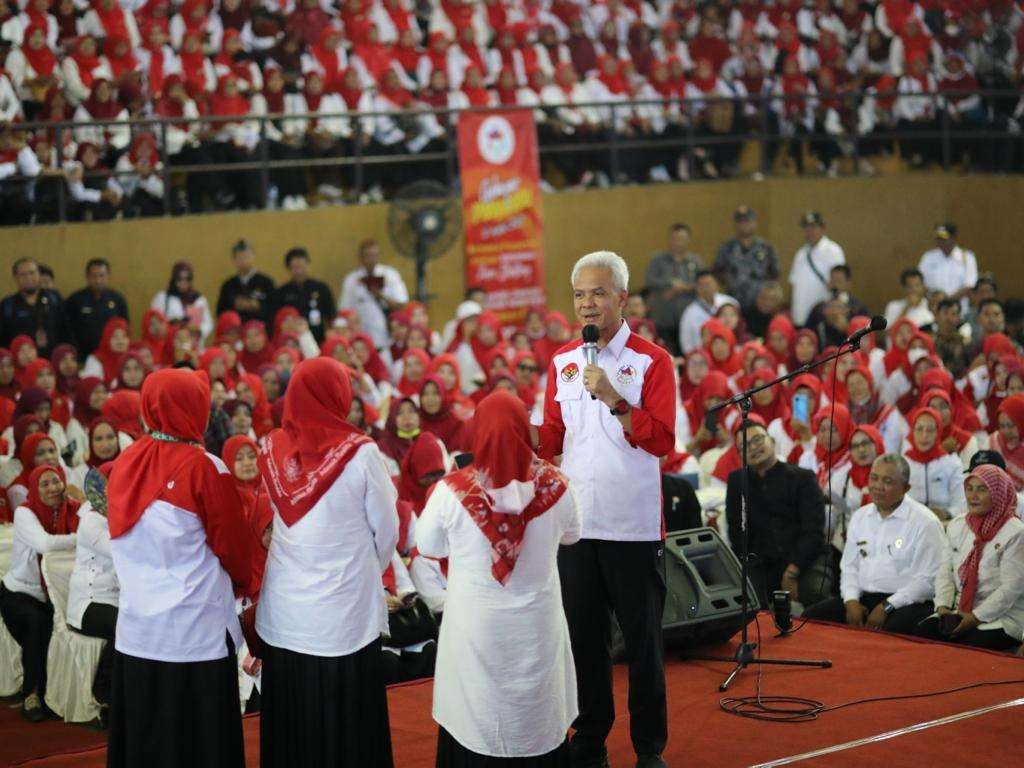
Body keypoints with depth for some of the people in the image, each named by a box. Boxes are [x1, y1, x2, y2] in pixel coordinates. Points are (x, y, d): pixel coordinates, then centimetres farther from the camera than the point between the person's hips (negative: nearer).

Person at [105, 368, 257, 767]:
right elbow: (234, 543, -6)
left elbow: (123, 540, 12)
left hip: (136, 630, 6)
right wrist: (243, 582, 14)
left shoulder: (124, 463, 3)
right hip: (195, 633, -5)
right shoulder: (204, 468, -13)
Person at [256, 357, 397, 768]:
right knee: (346, 729, 7)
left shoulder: (272, 449, -3)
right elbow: (386, 532, -4)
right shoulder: (360, 452, -14)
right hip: (345, 613, -4)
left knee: (290, 726, 13)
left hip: (283, 614, 4)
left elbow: (275, 521, 8)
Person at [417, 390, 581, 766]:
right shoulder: (554, 486, -14)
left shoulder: (452, 491, -19)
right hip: (537, 626, 1)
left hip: (475, 626, -1)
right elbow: (571, 536, 6)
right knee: (539, 720, 18)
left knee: (475, 724, 14)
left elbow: (428, 546, -3)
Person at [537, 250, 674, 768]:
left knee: (642, 641, 4)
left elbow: (663, 440, -12)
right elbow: (553, 437, 14)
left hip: (634, 526, -4)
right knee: (583, 638, 11)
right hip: (577, 523, 4)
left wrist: (614, 400, -20)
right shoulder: (563, 362, 10)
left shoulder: (652, 361, -4)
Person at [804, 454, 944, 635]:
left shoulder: (925, 523, -3)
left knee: (891, 629, -39)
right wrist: (851, 600, -1)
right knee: (811, 617, -16)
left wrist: (887, 607, -15)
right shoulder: (860, 516, 17)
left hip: (904, 604, -6)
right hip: (862, 598, 6)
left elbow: (927, 580, -10)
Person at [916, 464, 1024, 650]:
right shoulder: (957, 527, 14)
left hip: (1001, 618, -5)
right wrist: (943, 606, -5)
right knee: (923, 633, -22)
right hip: (959, 613, 5)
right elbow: (945, 572, 13)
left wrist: (976, 617, -15)